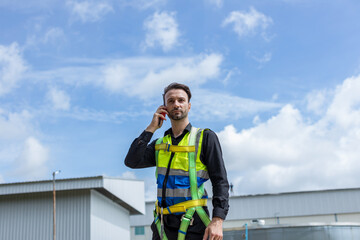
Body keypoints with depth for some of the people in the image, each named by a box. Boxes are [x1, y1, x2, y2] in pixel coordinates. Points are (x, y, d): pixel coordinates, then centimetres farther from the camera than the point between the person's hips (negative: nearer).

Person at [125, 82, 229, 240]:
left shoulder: (205, 137, 3)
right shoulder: (159, 144, 17)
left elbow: (220, 181, -2)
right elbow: (132, 162, 0)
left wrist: (217, 220, -15)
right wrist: (151, 128, 4)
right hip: (163, 225, 4)